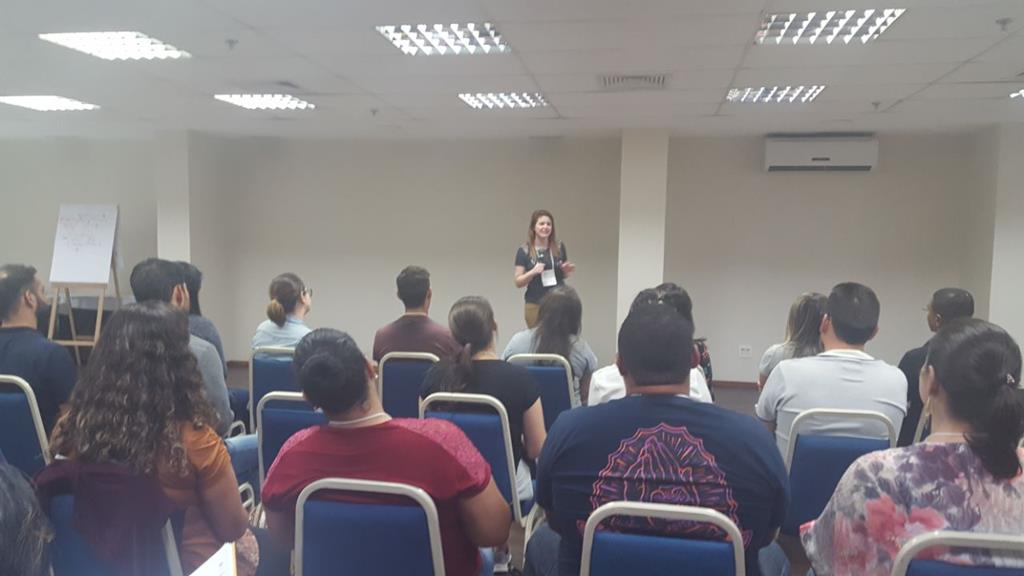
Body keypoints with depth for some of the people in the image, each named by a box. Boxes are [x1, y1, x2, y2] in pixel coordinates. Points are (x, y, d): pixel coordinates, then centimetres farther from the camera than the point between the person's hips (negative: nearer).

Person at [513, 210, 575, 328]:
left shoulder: (559, 247, 4)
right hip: (535, 305, -2)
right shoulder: (524, 251, -3)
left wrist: (568, 271, -4)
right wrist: (533, 272, -19)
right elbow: (518, 282, -3)